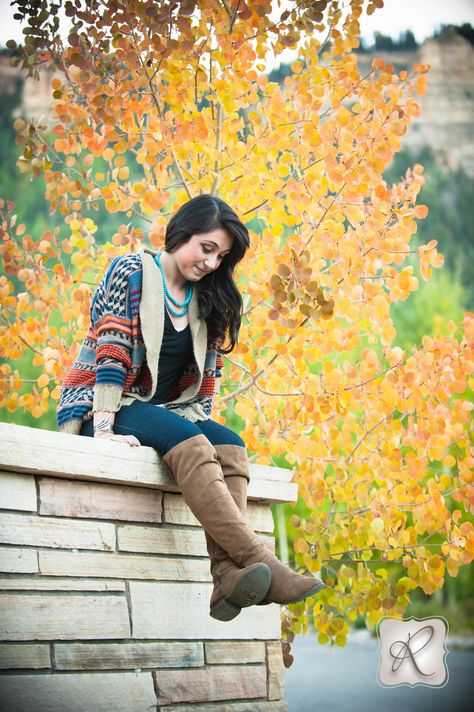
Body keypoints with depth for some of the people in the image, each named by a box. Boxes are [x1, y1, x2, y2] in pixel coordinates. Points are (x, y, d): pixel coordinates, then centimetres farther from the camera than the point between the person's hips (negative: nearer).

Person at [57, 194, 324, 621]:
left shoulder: (207, 300, 13)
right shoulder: (131, 272, -5)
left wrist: (200, 424, -4)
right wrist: (105, 430, -25)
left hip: (165, 413, 6)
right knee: (188, 442, -33)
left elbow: (206, 378, 12)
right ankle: (262, 565, -44)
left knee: (230, 445, -23)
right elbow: (111, 353, -16)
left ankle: (229, 576, -40)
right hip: (102, 408, -6)